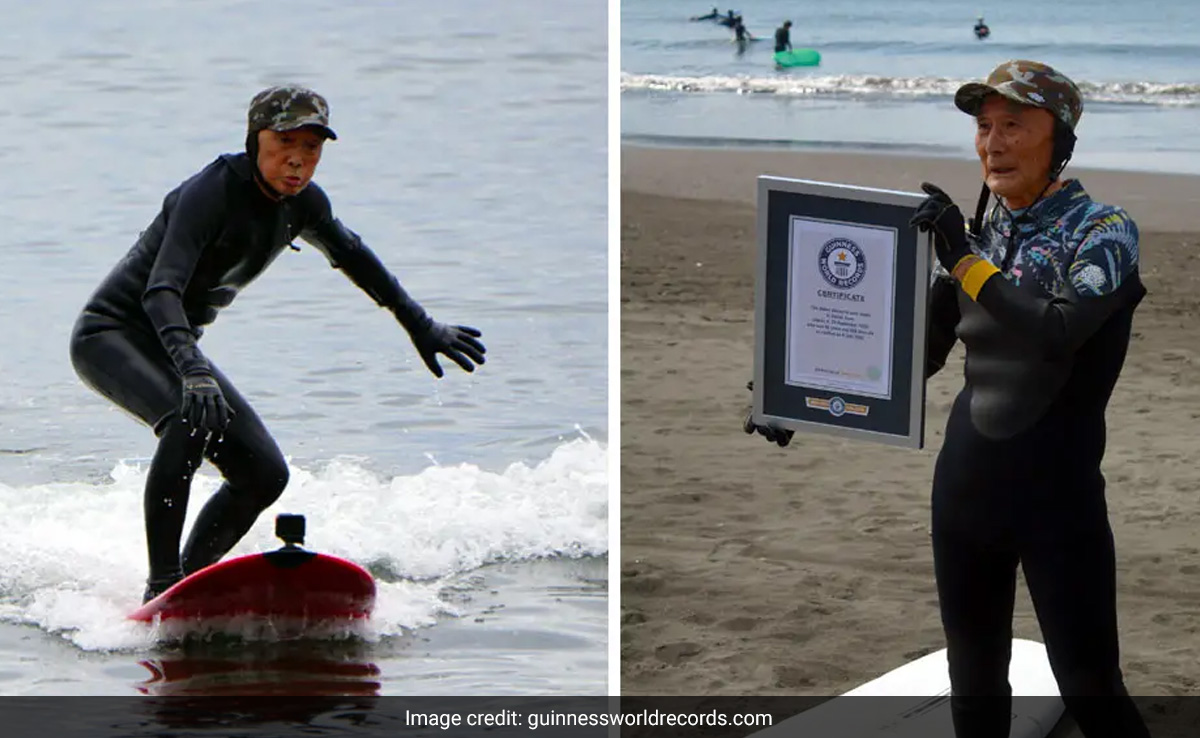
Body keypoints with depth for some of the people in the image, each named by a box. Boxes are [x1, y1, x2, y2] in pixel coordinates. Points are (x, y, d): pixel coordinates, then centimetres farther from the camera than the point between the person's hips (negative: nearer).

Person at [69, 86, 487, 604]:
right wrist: (192, 371, -53)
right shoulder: (212, 192, -26)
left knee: (265, 475, -2)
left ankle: (189, 577, 9)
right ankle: (162, 587, -30)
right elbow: (160, 289, -37)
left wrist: (420, 325, 27)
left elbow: (351, 255, 19)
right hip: (111, 334, -8)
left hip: (174, 345, 8)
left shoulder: (300, 202, -2)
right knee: (191, 419, -36)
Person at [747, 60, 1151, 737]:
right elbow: (920, 353, 16)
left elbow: (1059, 332, -24)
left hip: (1059, 494, -6)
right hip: (965, 484, 6)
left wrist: (964, 260, -23)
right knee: (973, 679, 13)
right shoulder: (977, 233, 11)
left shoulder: (1102, 229, -7)